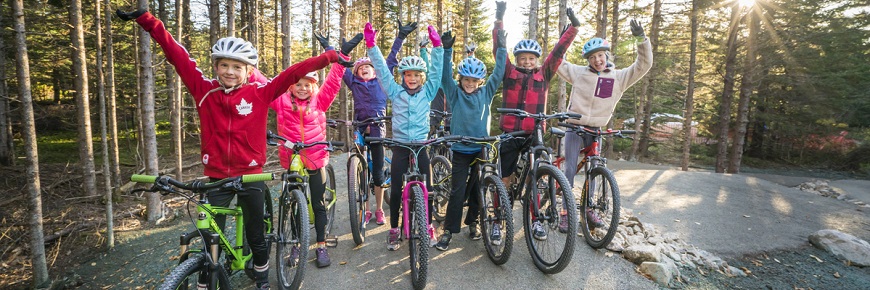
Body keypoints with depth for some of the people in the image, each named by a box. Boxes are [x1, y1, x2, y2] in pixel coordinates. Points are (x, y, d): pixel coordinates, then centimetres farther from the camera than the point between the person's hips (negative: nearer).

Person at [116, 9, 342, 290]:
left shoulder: (260, 93, -7)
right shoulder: (204, 90, -2)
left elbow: (293, 72, -11)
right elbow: (177, 55, -1)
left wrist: (328, 57, -14)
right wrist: (146, 19, -2)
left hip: (251, 176, -1)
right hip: (216, 177, 1)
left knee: (256, 236, 16)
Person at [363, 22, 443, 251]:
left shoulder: (427, 92, 4)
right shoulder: (395, 92, 4)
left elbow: (436, 70, -3)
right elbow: (382, 69, -1)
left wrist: (437, 45, -12)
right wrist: (371, 45, -9)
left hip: (421, 145, 0)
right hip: (400, 145, 0)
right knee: (396, 189, 3)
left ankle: (428, 227, 21)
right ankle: (394, 230, 18)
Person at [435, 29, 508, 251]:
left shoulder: (486, 93, 3)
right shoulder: (455, 94, -3)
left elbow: (498, 74, -1)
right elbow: (446, 76, -15)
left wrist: (501, 48, -6)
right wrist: (447, 51, -26)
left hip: (481, 148, 3)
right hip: (460, 150, -2)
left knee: (477, 188, 12)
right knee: (458, 191, -4)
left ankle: (473, 222, 30)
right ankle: (448, 230, 6)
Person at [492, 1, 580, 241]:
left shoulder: (543, 75, 7)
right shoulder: (509, 73, 2)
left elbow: (558, 51, 4)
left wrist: (574, 27, -3)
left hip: (534, 135, 2)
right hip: (510, 134, -2)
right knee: (504, 179, 4)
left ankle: (535, 220, 22)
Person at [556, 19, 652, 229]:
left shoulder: (619, 77, 2)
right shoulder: (579, 72, 0)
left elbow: (643, 65, -4)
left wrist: (641, 39, -14)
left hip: (595, 130, 2)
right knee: (570, 170, -6)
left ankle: (589, 209, 23)